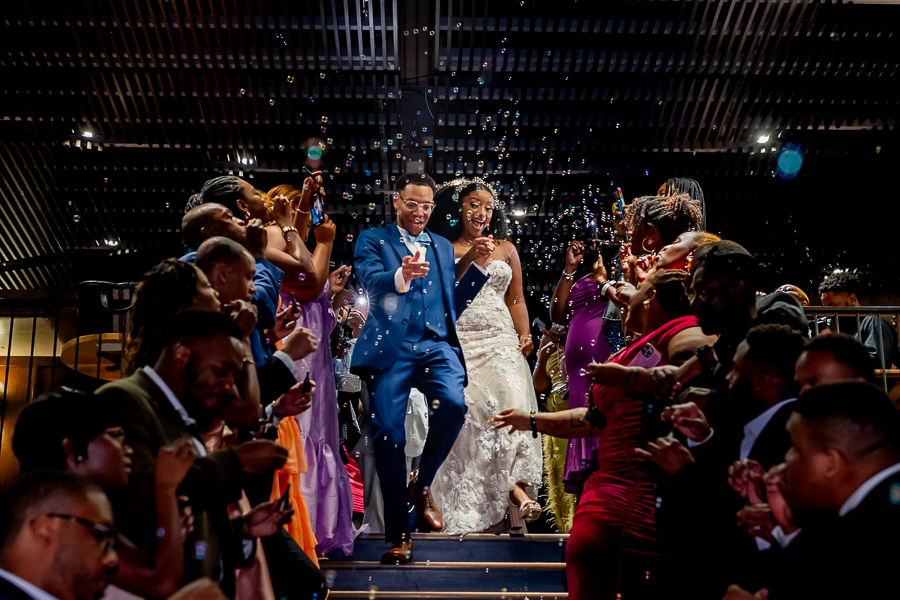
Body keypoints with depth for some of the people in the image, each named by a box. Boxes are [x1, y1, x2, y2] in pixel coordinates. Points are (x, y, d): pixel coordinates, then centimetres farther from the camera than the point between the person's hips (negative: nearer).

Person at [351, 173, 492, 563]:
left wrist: (475, 263, 9)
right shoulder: (372, 239, 12)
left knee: (453, 404, -25)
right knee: (388, 436, -5)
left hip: (435, 345, 3)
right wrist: (401, 275, -30)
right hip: (390, 347, -2)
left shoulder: (443, 247, 24)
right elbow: (371, 281, -9)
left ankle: (422, 486, 0)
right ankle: (398, 535, 7)